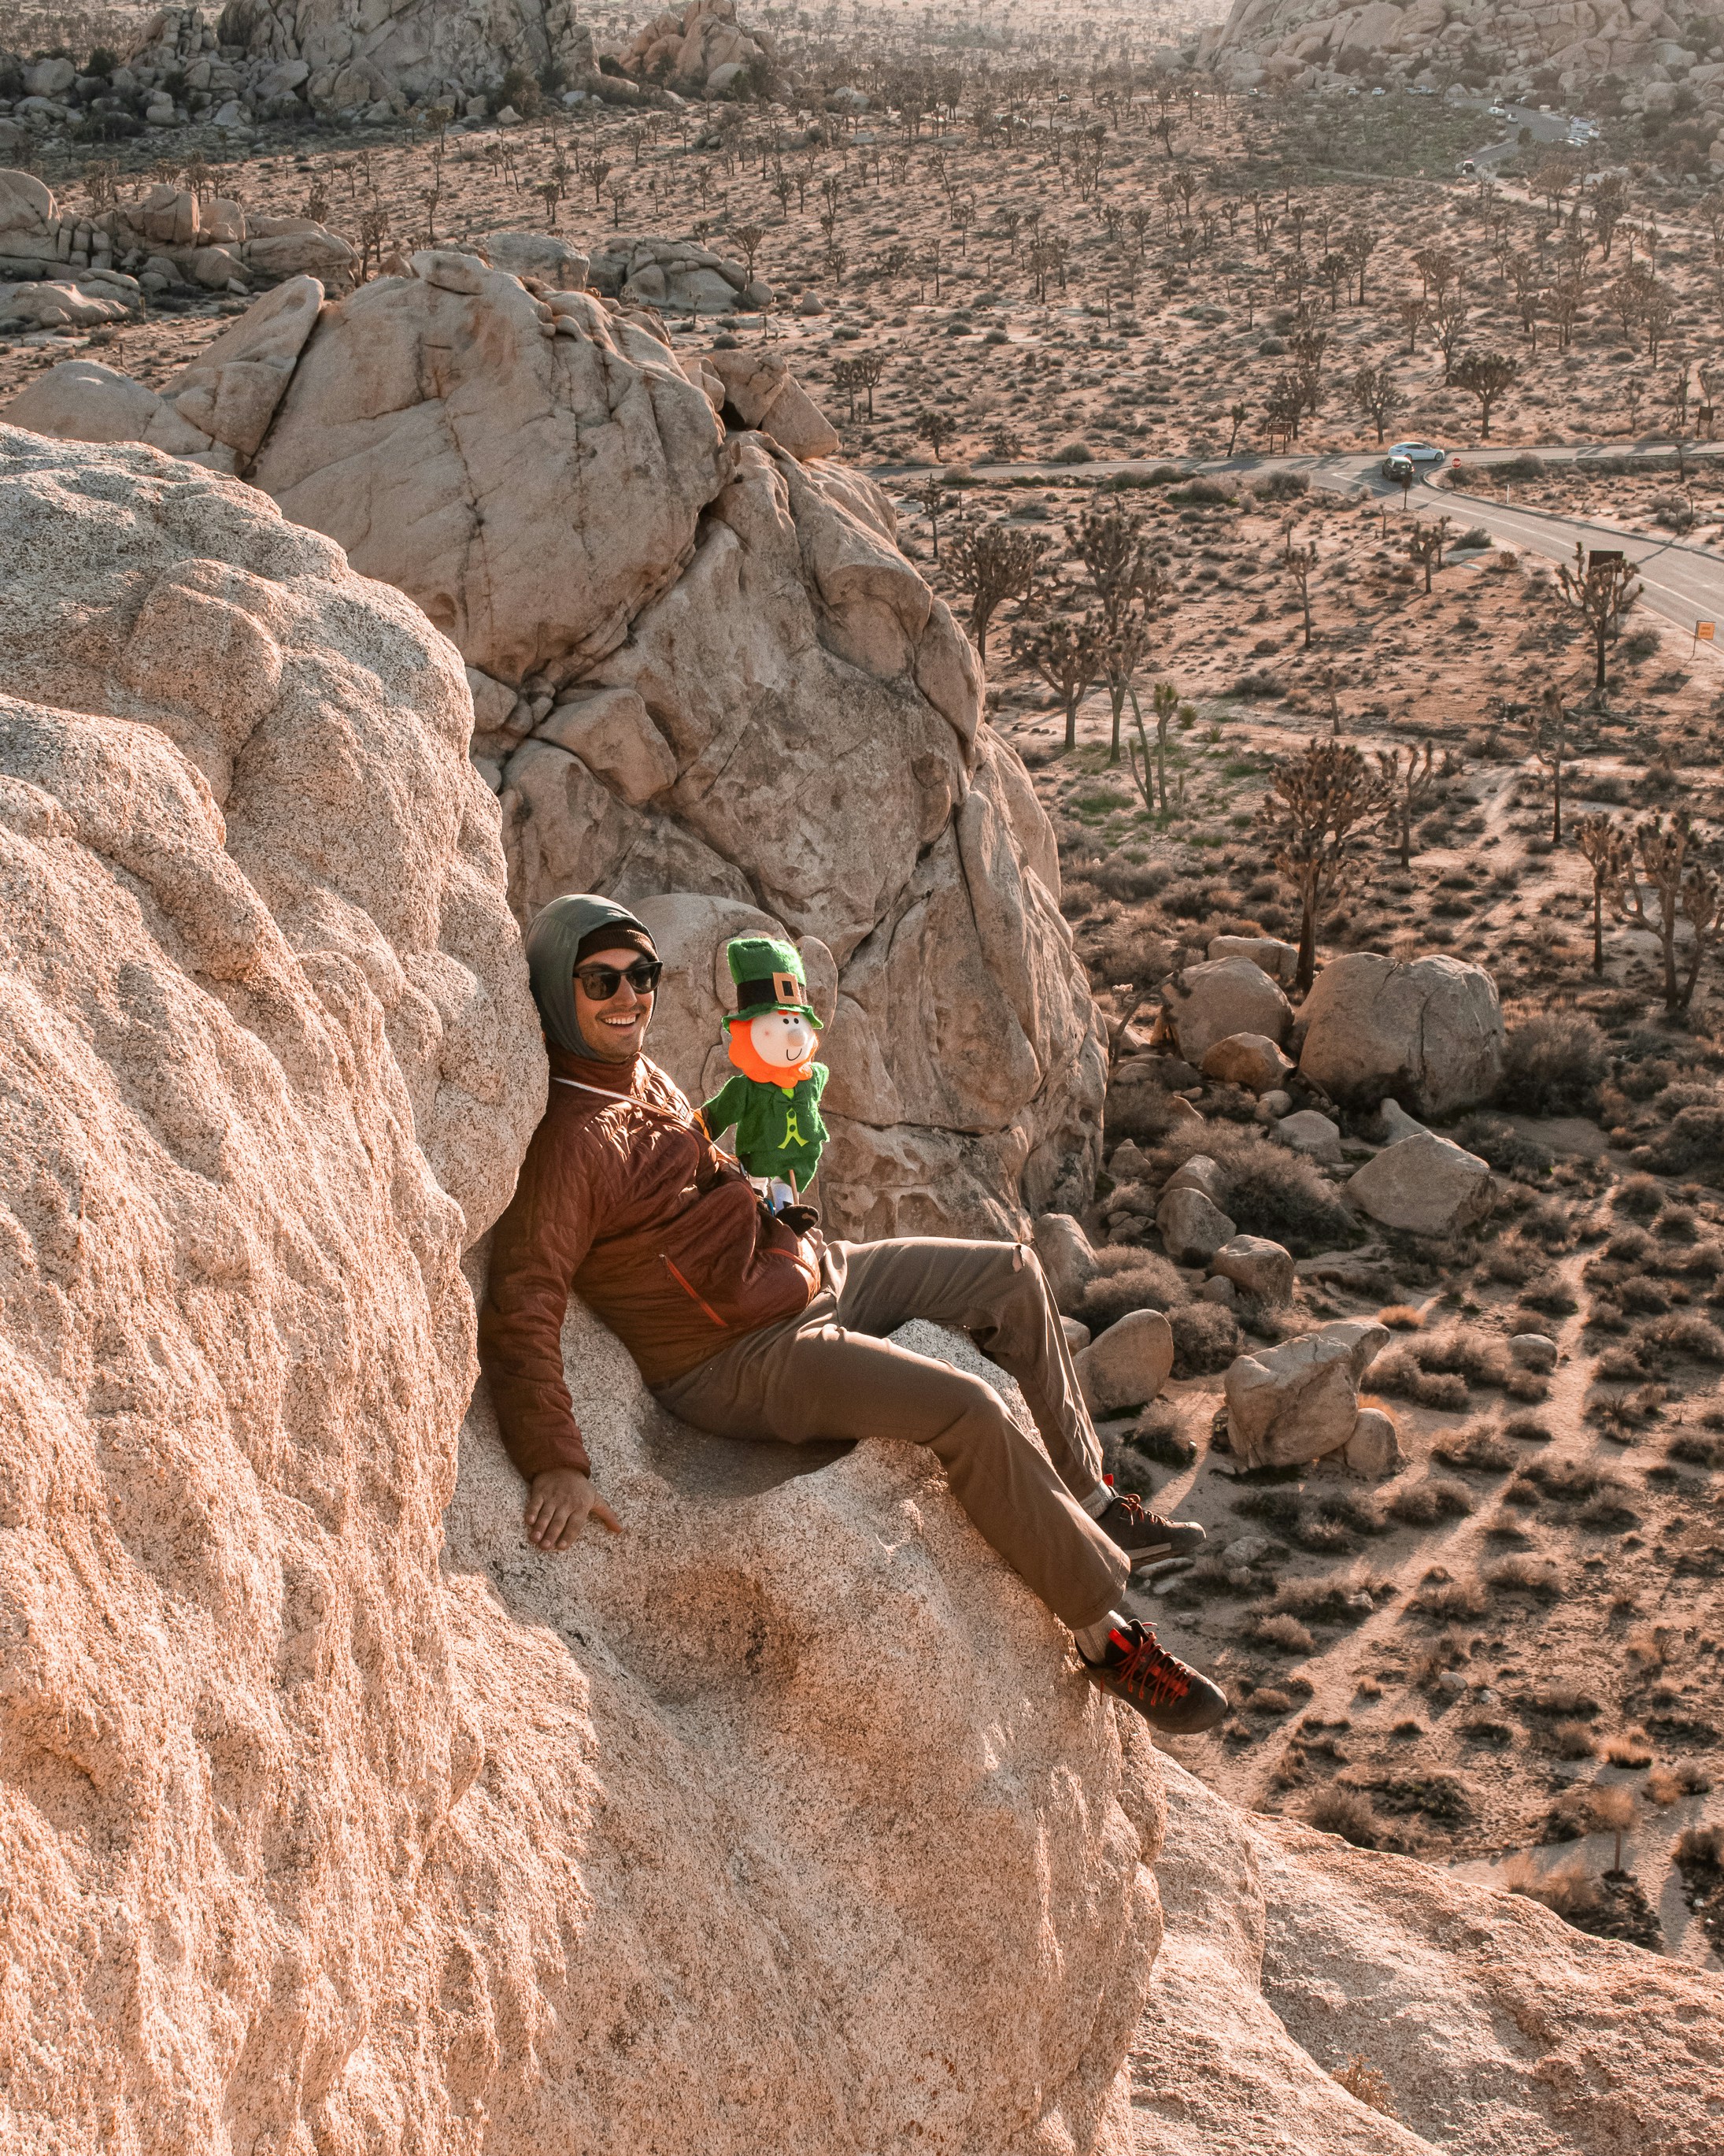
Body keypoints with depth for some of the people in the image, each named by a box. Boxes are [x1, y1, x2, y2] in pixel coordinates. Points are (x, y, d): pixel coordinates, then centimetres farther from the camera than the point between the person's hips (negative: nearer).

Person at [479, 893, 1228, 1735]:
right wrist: (557, 1465, -37)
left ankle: (1089, 1501, 25)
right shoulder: (570, 1141, -24)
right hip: (739, 1362, -10)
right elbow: (519, 1311, -31)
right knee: (966, 1408, -26)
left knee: (1010, 1274, 14)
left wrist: (757, 1198, 10)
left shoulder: (641, 1074, 5)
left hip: (807, 1273, 11)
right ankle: (1104, 1634, -12)